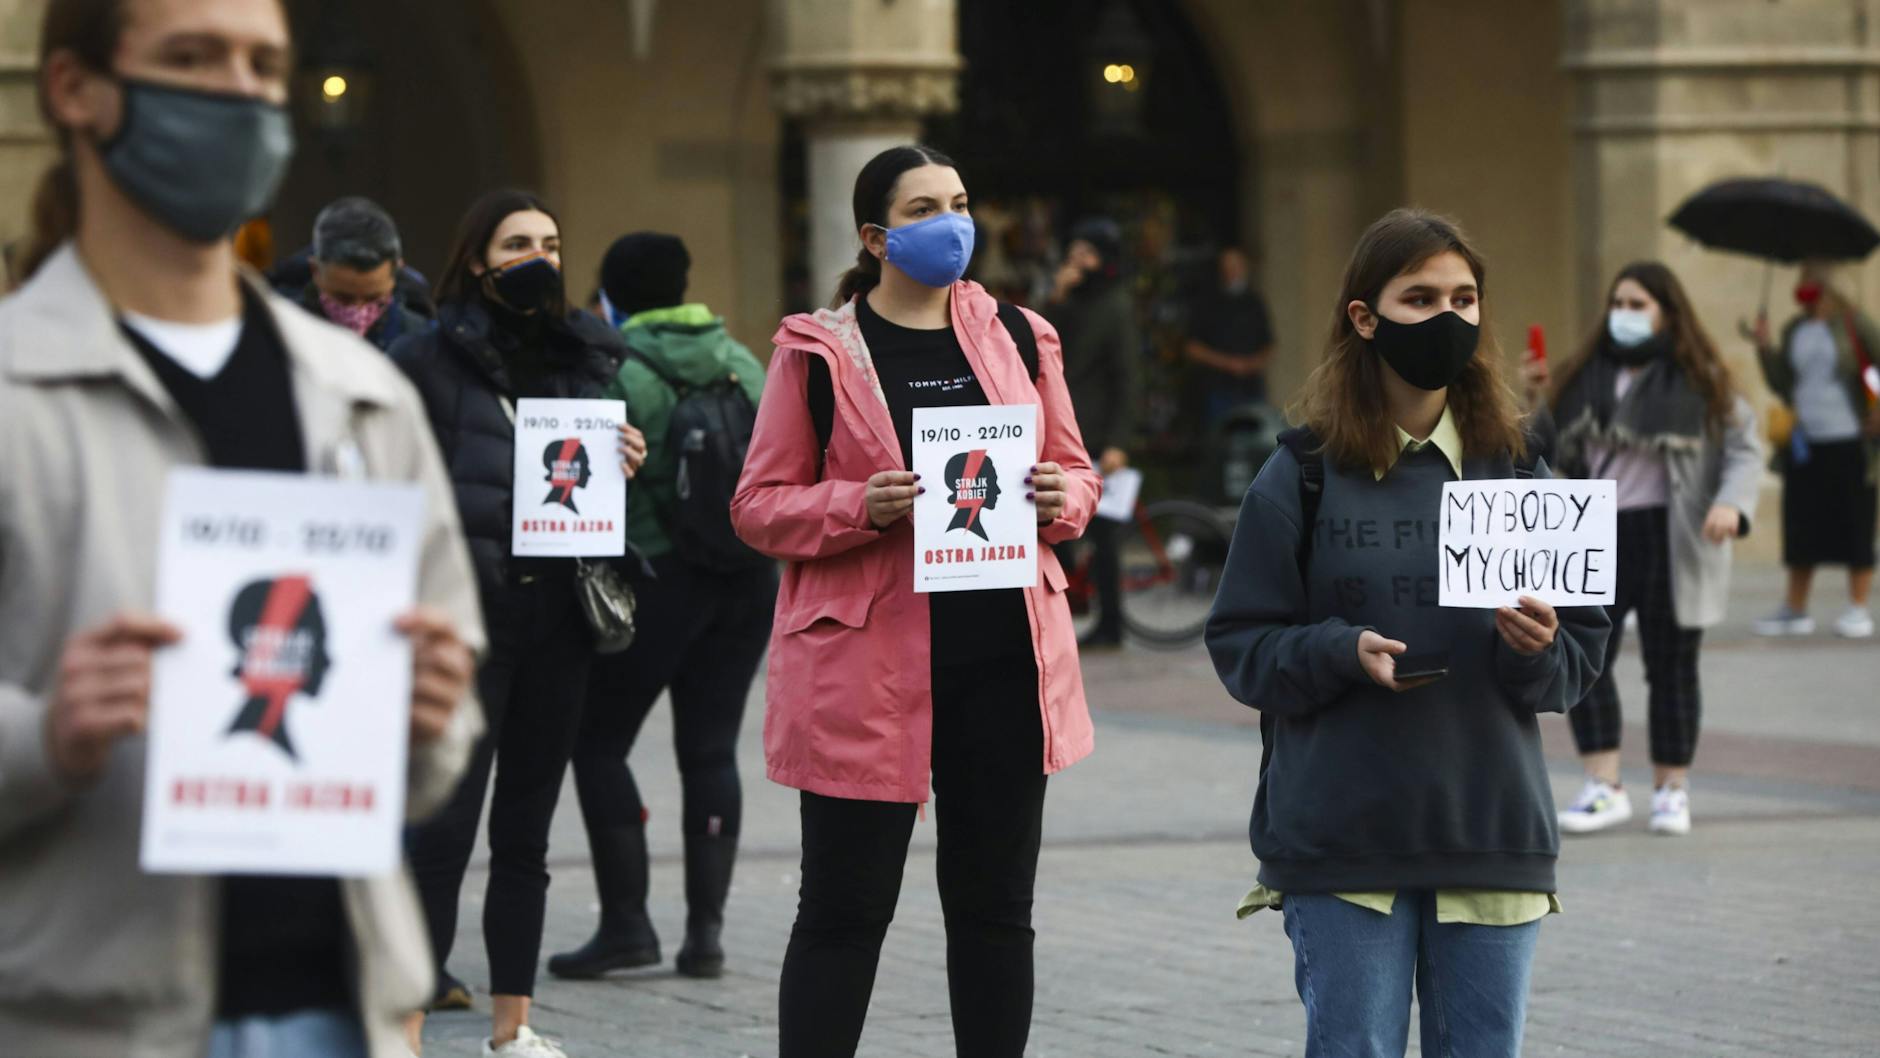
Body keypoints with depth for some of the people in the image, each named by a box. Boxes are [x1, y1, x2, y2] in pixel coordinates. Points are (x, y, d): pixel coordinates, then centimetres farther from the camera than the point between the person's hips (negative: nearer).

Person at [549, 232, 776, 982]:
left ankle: (626, 923, -3)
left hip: (658, 578, -5)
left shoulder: (618, 372, -9)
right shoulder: (741, 363, 9)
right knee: (710, 750, 8)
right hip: (749, 577, 6)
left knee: (599, 743, 4)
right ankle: (705, 928, 4)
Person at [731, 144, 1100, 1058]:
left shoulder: (1019, 338, 10)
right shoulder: (818, 350, 0)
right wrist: (861, 507, -18)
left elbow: (1076, 470, 18)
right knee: (845, 910, 0)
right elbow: (758, 505, 0)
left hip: (1006, 657, 4)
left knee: (995, 904, 10)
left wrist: (1059, 498, -5)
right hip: (866, 665, -4)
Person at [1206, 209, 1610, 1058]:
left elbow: (1584, 653, 8)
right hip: (1342, 846, -2)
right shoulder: (1304, 476, 0)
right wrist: (1342, 652, -18)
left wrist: (1537, 650, -13)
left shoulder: (1516, 471, 7)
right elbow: (1242, 645, -1)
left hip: (1493, 834, 2)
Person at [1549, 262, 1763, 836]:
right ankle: (1604, 787, -1)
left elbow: (1744, 448, -2)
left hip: (1670, 541, -3)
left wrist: (1732, 503, -18)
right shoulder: (1586, 378, 11)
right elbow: (1557, 450, 18)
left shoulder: (1701, 380, 0)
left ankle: (1672, 788, 15)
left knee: (1670, 668, 5)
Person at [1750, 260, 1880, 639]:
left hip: (1849, 441, -5)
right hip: (1805, 442, 5)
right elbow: (1782, 384, 11)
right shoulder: (1794, 330, 12)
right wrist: (1765, 349, -1)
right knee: (1801, 525, 6)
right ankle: (1795, 610, 12)